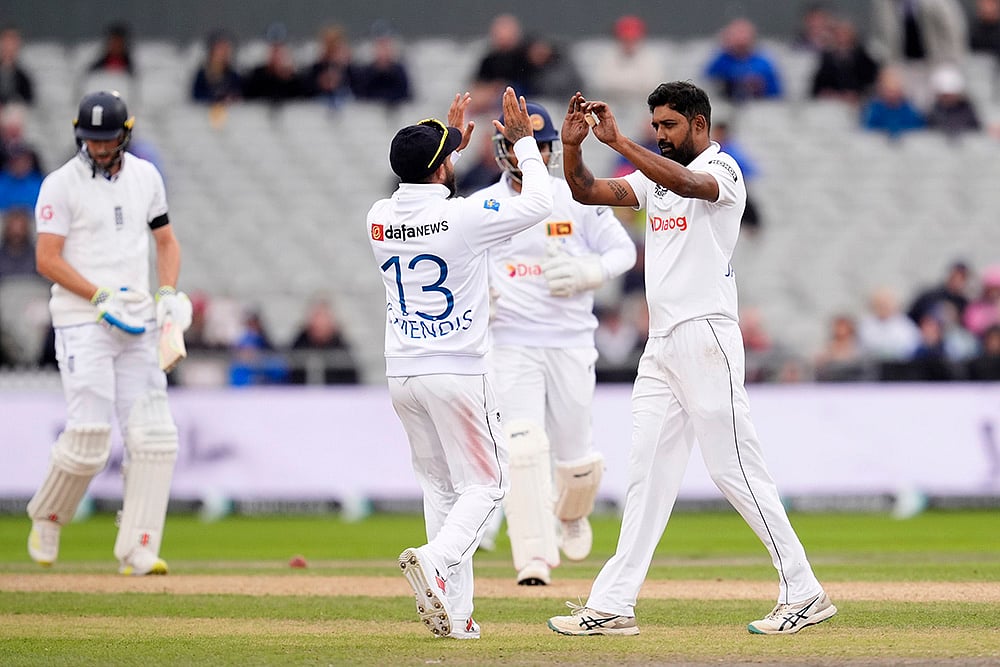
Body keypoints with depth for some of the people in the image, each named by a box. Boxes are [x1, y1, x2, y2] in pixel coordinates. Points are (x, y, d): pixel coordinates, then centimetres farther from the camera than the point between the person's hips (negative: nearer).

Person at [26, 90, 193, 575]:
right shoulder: (61, 184, -5)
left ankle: (138, 551, -3)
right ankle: (47, 517, 15)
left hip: (137, 323, 5)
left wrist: (169, 292, 3)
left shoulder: (146, 177, 11)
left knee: (155, 437, -6)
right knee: (88, 436, -12)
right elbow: (47, 260, -9)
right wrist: (103, 298, -17)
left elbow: (166, 241, 20)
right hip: (83, 323, -5)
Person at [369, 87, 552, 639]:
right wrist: (523, 141, 11)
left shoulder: (379, 219, 2)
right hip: (457, 373, -6)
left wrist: (452, 143, 30)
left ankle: (454, 611, 8)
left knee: (439, 485, 14)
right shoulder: (464, 217, -14)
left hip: (402, 376, 6)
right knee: (484, 483, 4)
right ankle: (435, 560, -24)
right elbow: (539, 204, -1)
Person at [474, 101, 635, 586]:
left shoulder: (578, 201, 3)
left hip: (571, 342, 1)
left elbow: (622, 250, 7)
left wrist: (586, 273, -14)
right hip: (509, 343, -1)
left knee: (577, 457, 7)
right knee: (524, 446, -18)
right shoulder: (479, 209, 2)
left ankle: (571, 515, 42)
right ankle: (534, 559, -18)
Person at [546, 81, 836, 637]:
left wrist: (617, 140, -30)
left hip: (706, 338, -8)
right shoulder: (655, 177, 18)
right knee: (647, 472, 6)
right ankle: (611, 606, 5)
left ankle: (803, 592, -4)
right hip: (660, 343, 8)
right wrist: (571, 145, -7)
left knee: (734, 467, -9)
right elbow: (587, 192, 11)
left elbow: (685, 181, -28)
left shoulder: (721, 170, -6)